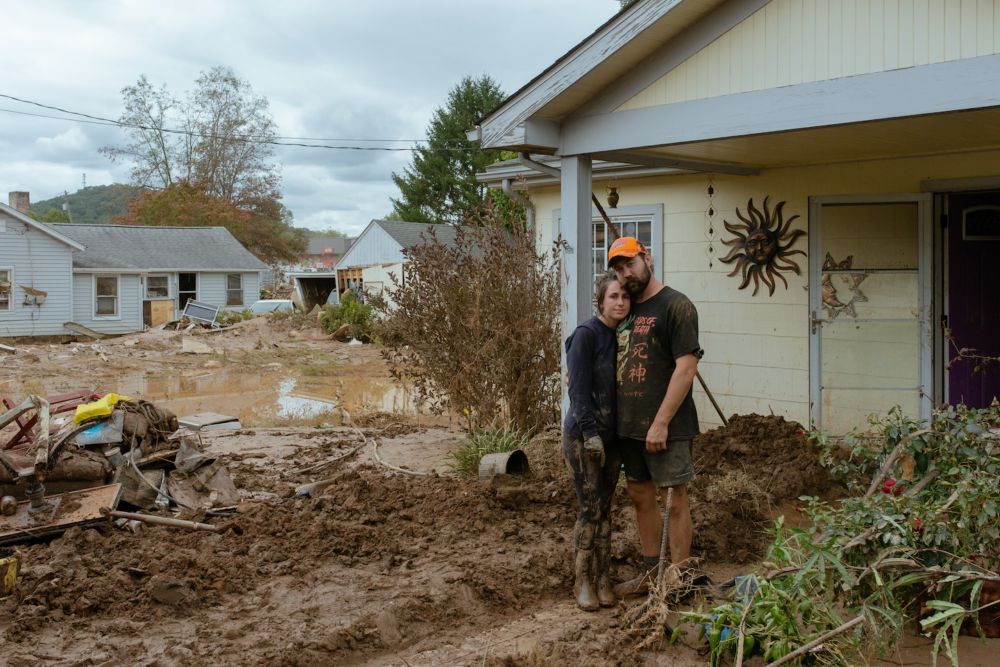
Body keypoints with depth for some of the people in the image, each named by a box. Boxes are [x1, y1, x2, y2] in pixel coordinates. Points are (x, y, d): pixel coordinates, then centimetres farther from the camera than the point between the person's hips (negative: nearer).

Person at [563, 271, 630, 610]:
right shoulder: (586, 335, -13)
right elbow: (578, 389, -17)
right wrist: (590, 433, -20)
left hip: (613, 435, 6)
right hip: (584, 436, -6)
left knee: (605, 507, 10)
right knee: (590, 509, -2)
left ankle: (602, 577, 20)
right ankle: (583, 581, 10)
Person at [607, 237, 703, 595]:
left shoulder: (676, 306, -11)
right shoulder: (627, 309, 12)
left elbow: (687, 367, -17)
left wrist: (661, 423, -20)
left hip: (665, 427, -8)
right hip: (629, 425, 8)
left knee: (674, 499, 2)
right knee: (640, 495, 15)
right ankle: (653, 572, 28)